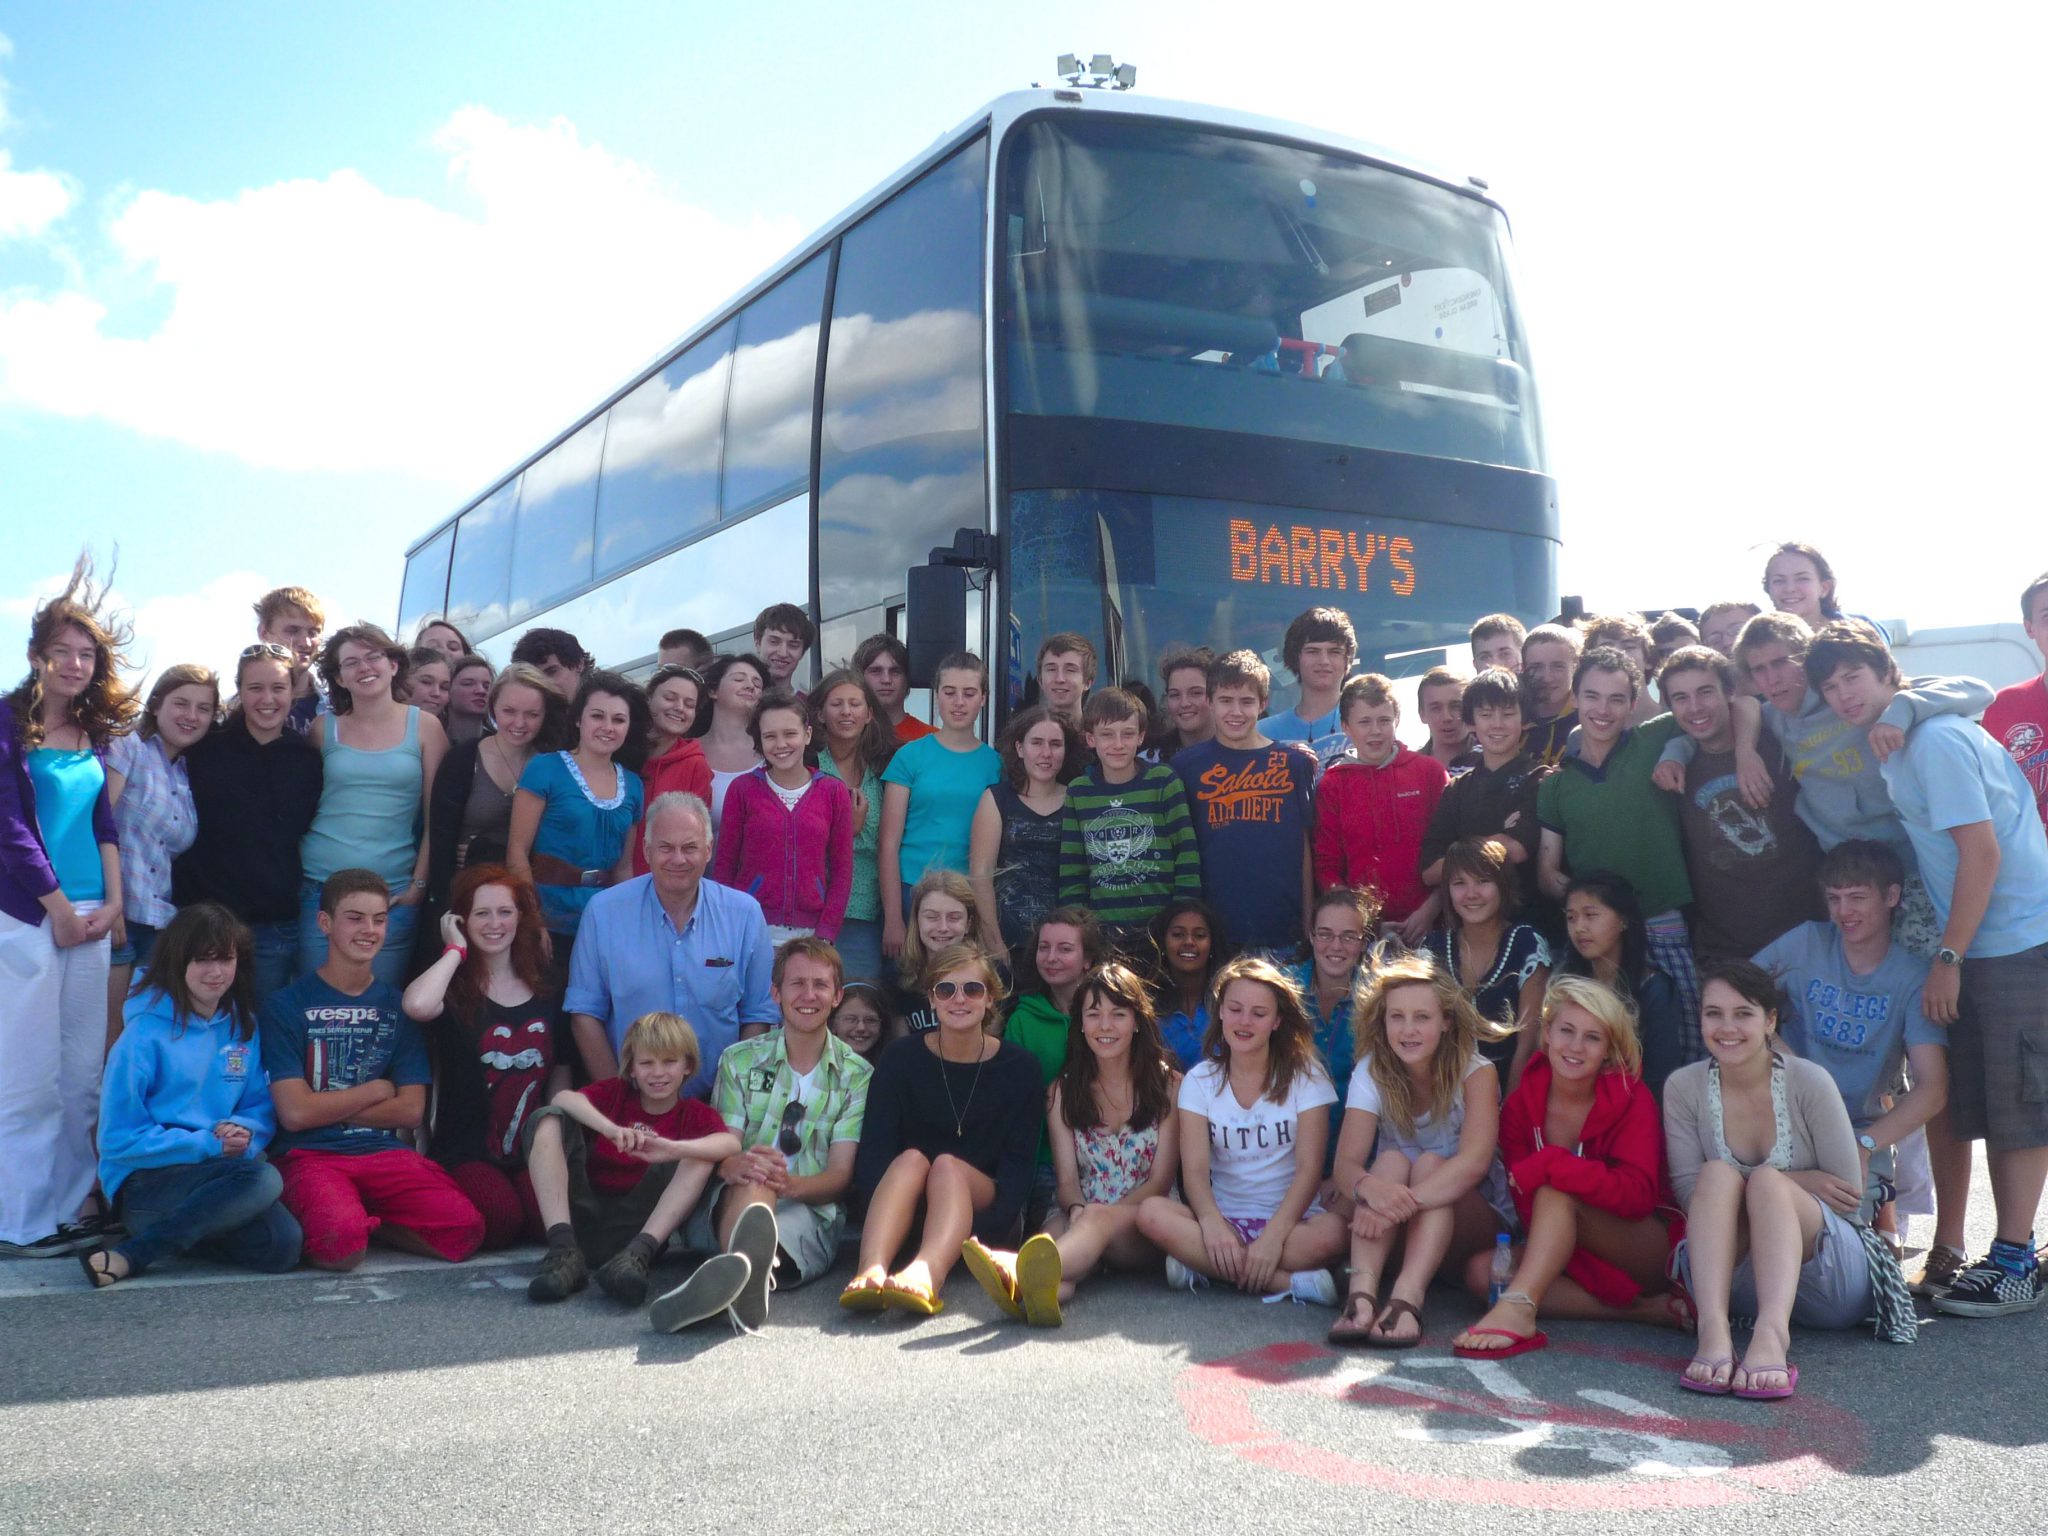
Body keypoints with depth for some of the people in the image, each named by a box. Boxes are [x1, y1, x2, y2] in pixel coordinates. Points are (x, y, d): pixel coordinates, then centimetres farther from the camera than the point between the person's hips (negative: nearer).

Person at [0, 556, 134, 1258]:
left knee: (83, 1073, 7)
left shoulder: (94, 731, 14)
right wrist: (59, 908, -8)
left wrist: (112, 902, 2)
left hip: (91, 917, 6)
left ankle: (71, 1206, 16)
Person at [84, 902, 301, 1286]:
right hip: (144, 1182, -5)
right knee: (262, 1179, -32)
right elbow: (118, 1140, -9)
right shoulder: (145, 1034, -8)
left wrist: (243, 1131, -12)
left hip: (216, 1174, 6)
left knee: (282, 1246, -22)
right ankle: (127, 1257, -19)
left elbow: (262, 1108, 12)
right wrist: (209, 1144, -15)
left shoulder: (244, 1025, 8)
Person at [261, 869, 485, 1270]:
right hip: (308, 1155, -4)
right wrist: (377, 1090, 1)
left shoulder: (398, 1006, 13)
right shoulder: (287, 1005, 1)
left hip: (383, 1152, 4)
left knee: (465, 1228, -22)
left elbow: (411, 1110, 5)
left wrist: (328, 1109, -4)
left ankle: (359, 1218, 2)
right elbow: (295, 1112, -8)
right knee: (341, 1243, -35)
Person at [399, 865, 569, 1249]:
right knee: (501, 1217, -30)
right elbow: (416, 1006, -26)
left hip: (532, 1151, 2)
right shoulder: (454, 988, 1)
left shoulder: (547, 994, 13)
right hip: (466, 1154, -2)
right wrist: (456, 950, -9)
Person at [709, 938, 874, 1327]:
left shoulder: (857, 1075, 13)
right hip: (738, 1203, 1)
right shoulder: (739, 1061, 17)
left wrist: (791, 1185, -21)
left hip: (812, 1211, 0)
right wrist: (738, 1166, -24)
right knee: (754, 1182, -38)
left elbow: (841, 1175, 4)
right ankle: (749, 1264, -71)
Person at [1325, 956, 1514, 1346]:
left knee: (1430, 1163, -28)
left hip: (1472, 1218, -1)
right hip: (1400, 1227, 2)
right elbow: (1346, 1163, -21)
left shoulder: (1475, 1073, -14)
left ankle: (1408, 1297, -48)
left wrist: (1402, 1202, -47)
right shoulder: (1372, 1072, -8)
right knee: (1392, 1161, -27)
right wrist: (1370, 1187, -46)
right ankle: (1362, 1289, -45)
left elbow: (1474, 1161, -31)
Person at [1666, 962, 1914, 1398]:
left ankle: (1772, 1333, -52)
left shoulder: (1809, 1081, -6)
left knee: (1767, 1181, -29)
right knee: (1719, 1173, -27)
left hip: (1825, 1271, -1)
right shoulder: (1684, 1088, 0)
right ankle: (1713, 1331, -47)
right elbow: (1689, 1191, -7)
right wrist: (1796, 1181, -13)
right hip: (1730, 1272, 1)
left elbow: (1850, 1192, -5)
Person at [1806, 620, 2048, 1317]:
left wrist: (1949, 958, -17)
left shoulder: (1933, 740, -16)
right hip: (1968, 944, 9)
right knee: (1949, 1104, 11)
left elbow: (1982, 851, -20)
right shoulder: (1893, 745, 12)